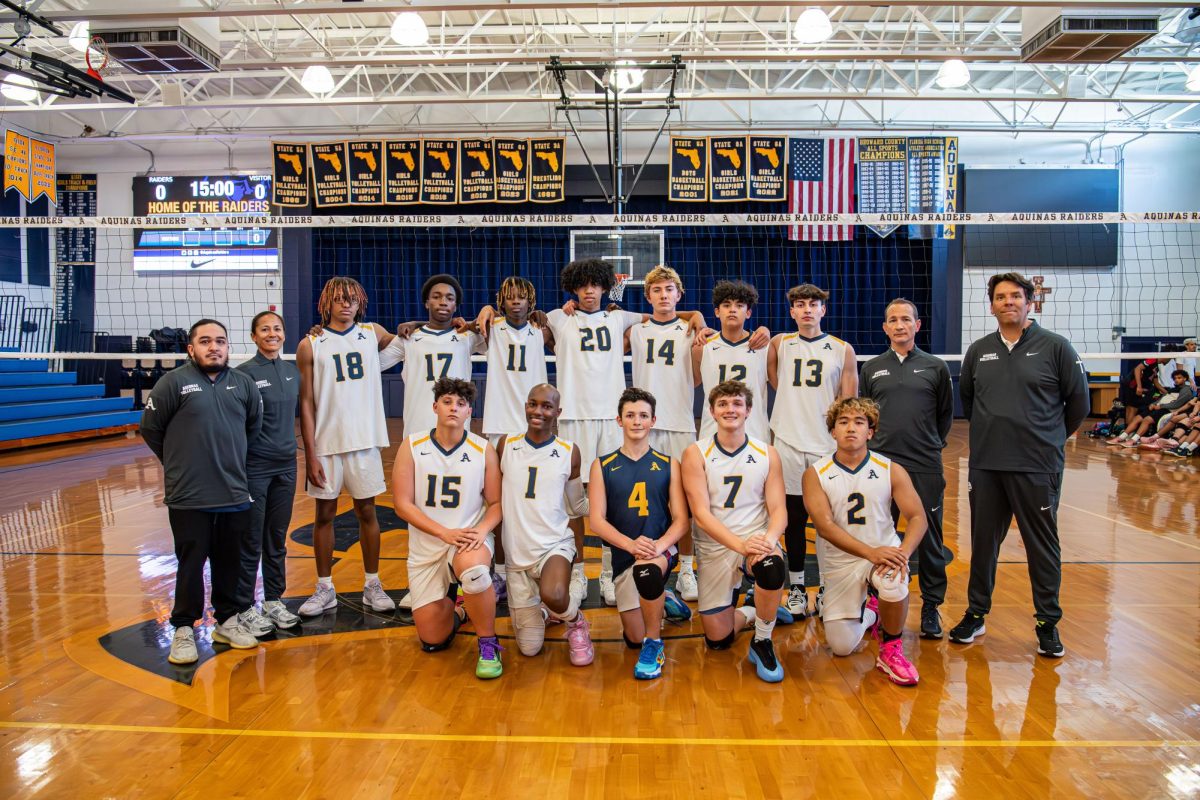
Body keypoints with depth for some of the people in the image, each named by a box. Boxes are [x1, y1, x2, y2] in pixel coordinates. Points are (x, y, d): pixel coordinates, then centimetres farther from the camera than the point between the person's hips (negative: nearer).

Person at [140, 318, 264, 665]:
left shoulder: (244, 383, 6)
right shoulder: (173, 382, -6)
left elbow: (254, 426, 18)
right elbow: (150, 429, 0)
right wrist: (179, 462, 8)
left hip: (235, 495, 4)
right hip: (188, 497, -3)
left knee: (230, 563, 13)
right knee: (191, 565, 4)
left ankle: (227, 620, 28)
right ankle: (184, 630, 18)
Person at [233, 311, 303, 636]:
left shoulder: (292, 371, 8)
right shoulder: (245, 373, -9)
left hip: (286, 465, 5)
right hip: (254, 466, -5)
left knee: (277, 539, 12)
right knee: (251, 542, 3)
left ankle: (273, 601, 24)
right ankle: (245, 608, 14)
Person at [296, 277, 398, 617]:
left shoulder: (373, 333, 6)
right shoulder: (310, 345, 0)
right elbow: (306, 403, -1)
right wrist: (310, 454, -7)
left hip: (365, 440, 1)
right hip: (326, 442, -1)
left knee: (366, 511, 8)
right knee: (324, 514, 7)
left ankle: (372, 585, 18)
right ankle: (325, 589, 19)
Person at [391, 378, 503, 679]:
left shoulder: (483, 449, -4)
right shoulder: (412, 446, -5)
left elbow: (496, 502, 0)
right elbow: (403, 504, -7)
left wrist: (481, 530, -21)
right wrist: (445, 532, -19)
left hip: (469, 540, -2)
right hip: (425, 549, 2)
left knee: (473, 571, -40)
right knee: (432, 641, 2)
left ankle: (488, 645, -15)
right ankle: (455, 607, 38)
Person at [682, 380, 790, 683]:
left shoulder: (767, 454, 1)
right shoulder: (695, 454, -5)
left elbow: (778, 509, -3)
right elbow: (701, 514, -13)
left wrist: (768, 540, -26)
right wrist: (740, 544, -27)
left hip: (758, 543, 0)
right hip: (714, 548, 0)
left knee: (772, 567, -36)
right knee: (718, 640, 1)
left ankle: (762, 641, -10)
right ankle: (750, 614, 36)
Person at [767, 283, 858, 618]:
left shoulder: (843, 350, 5)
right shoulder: (779, 344, 7)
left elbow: (850, 405, 3)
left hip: (828, 446, -1)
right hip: (789, 443, 1)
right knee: (794, 518, 7)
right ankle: (796, 587, 19)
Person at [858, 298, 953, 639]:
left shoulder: (936, 367, 5)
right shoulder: (871, 369, 9)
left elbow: (946, 415, 13)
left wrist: (930, 445, 9)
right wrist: (878, 440, 9)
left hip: (926, 468, -1)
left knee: (929, 539, 4)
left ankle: (931, 607, 18)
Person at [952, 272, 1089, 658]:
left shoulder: (1055, 347, -3)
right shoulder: (978, 351, 7)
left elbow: (1079, 404, 3)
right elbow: (966, 398, 19)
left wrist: (1050, 436, 10)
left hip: (1038, 467, -3)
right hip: (984, 466, 3)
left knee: (1043, 547, 5)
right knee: (983, 543, 11)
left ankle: (1048, 624, 19)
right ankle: (976, 613, 25)